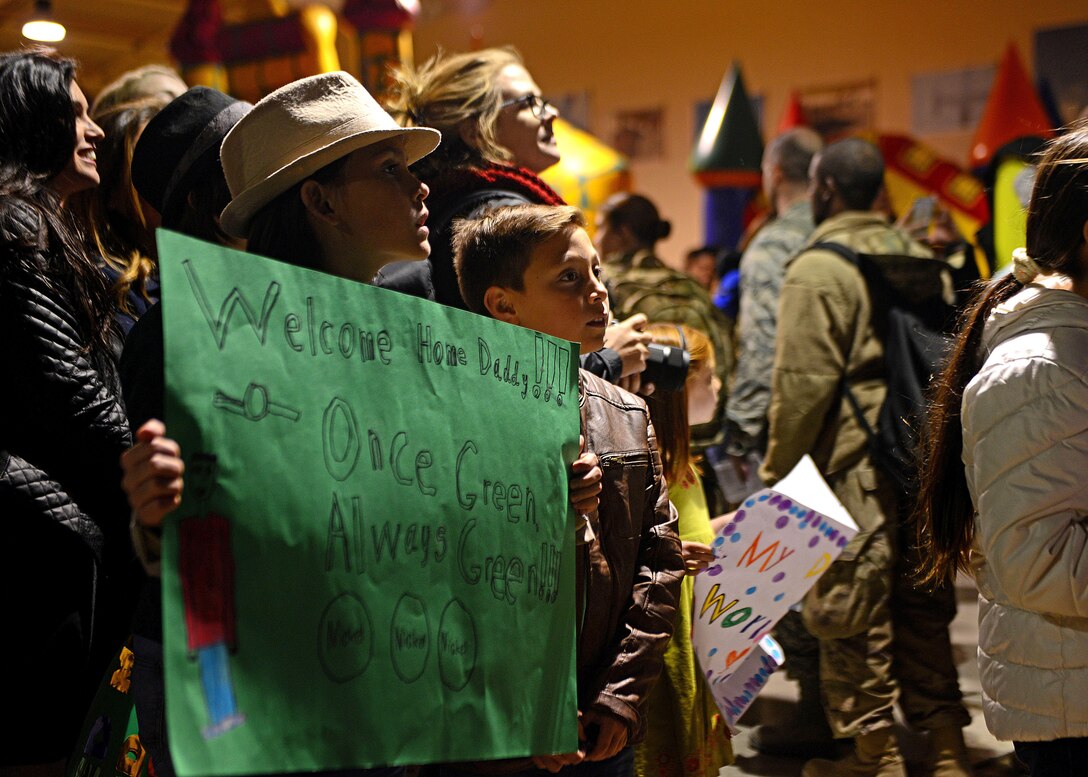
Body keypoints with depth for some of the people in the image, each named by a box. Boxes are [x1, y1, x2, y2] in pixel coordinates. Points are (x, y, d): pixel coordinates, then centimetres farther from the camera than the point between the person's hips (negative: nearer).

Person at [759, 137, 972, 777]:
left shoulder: (817, 269, -10)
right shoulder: (917, 257, 11)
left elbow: (803, 384, -14)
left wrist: (777, 473, -6)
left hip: (852, 466, -7)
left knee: (853, 618, 3)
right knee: (922, 610, 14)